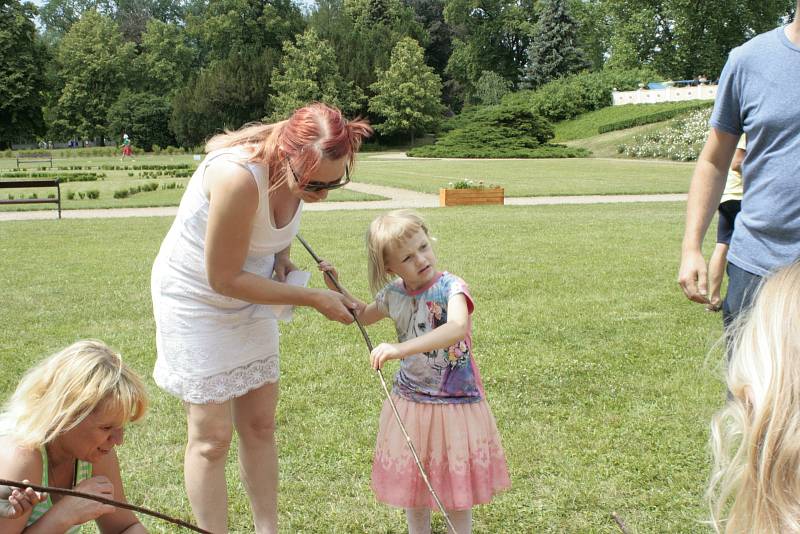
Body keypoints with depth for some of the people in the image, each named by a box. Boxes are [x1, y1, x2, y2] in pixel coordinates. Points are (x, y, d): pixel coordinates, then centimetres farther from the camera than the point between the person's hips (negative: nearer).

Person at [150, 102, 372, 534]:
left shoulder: (305, 170, -14)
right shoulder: (239, 177, -36)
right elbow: (223, 279, -27)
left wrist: (281, 255, -9)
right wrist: (312, 299, -24)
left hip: (248, 296, 7)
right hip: (197, 298, -6)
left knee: (260, 424, 11)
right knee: (212, 436, -3)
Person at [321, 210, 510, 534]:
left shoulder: (450, 287, -19)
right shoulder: (393, 294, -3)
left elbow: (458, 328, -41)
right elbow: (361, 316, 20)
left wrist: (402, 348, -50)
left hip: (455, 402, -5)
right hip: (410, 401, 5)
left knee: (455, 482, 10)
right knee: (412, 481, 17)